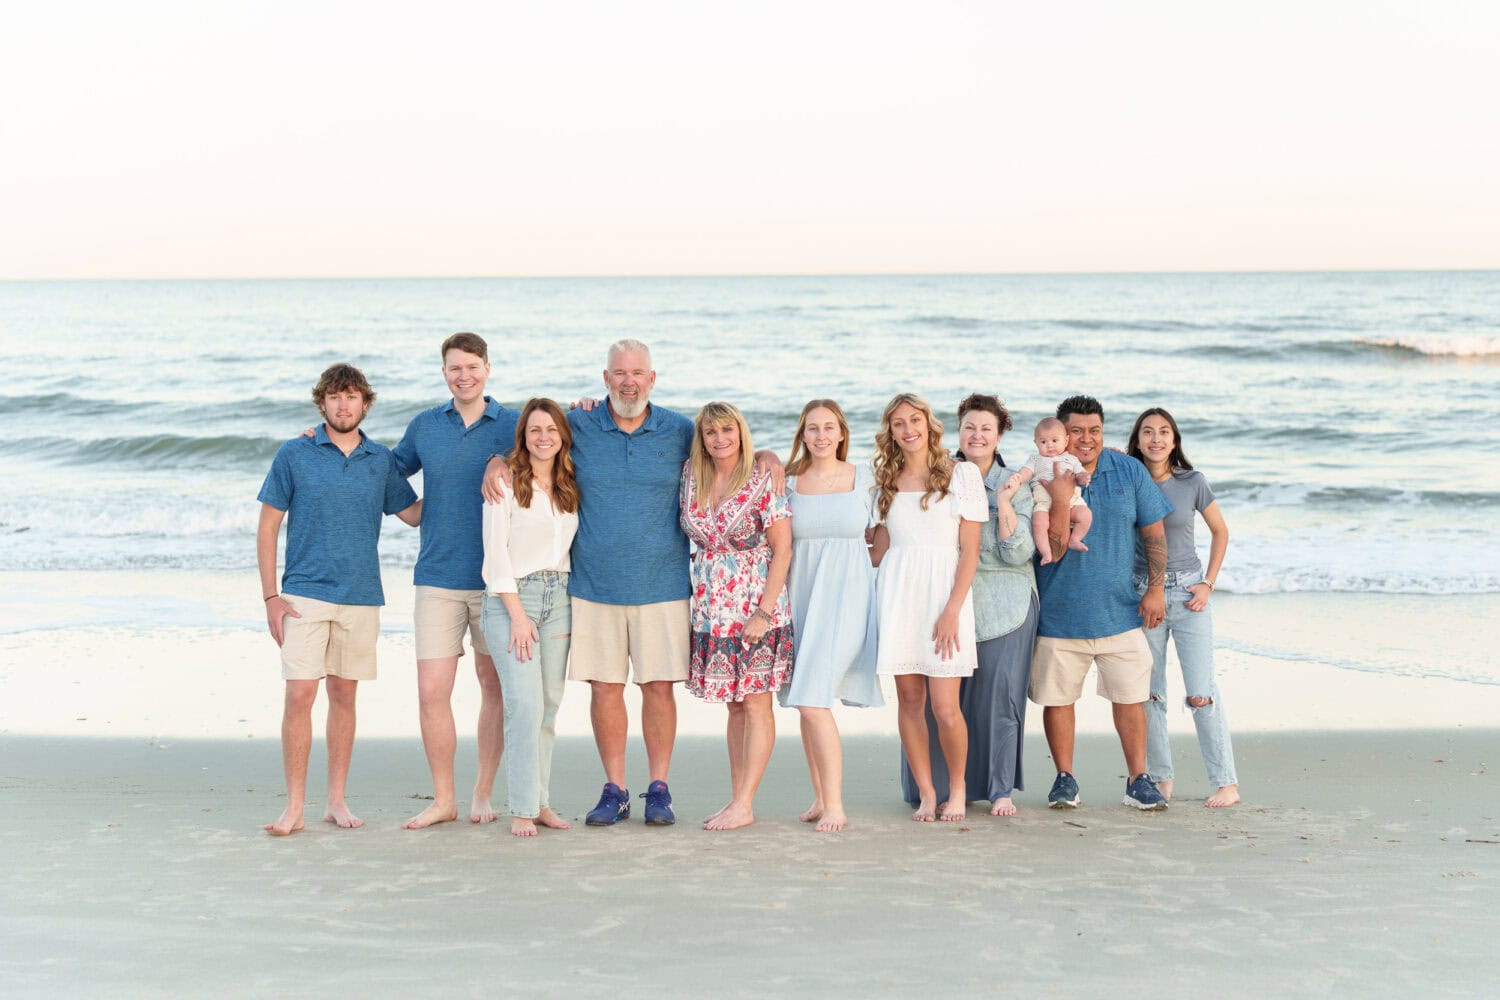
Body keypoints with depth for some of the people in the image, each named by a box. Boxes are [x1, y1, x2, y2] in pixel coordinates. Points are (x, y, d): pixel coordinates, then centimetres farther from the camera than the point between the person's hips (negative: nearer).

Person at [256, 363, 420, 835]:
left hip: (361, 597, 3)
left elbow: (415, 513, 15)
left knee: (344, 695, 9)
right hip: (305, 595, -3)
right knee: (299, 695, -8)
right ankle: (294, 806, -3)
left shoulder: (381, 460, 7)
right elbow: (267, 527, 1)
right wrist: (271, 597, -5)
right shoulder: (294, 455, 0)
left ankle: (336, 800, 17)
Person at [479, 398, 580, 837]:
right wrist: (517, 615, -13)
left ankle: (540, 802, 10)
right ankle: (522, 809, -8)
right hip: (511, 597, -5)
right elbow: (495, 552, -8)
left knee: (550, 703, 3)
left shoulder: (570, 486, 11)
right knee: (526, 702, -14)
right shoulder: (506, 481, -5)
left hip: (558, 596, 5)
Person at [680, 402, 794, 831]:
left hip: (754, 608, -5)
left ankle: (744, 804, 0)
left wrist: (764, 612, -17)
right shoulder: (691, 476, 5)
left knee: (755, 704, -1)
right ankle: (736, 797, 15)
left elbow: (783, 550, -11)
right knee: (735, 706, 11)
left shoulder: (762, 483, -10)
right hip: (711, 610, 5)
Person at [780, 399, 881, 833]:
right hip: (800, 596, 3)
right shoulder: (788, 482, 6)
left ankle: (835, 805, -8)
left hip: (845, 597, -3)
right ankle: (820, 797, 18)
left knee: (813, 701, -14)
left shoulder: (863, 480, 3)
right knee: (805, 703, 6)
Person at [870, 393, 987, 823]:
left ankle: (957, 788, 14)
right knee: (909, 700, 3)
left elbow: (969, 550, -3)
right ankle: (926, 794, 13)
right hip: (897, 593, 4)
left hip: (944, 593, -4)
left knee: (945, 708, -8)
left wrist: (952, 609, -10)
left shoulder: (961, 474, 1)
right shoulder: (886, 480, 14)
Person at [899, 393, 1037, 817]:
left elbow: (1019, 553, -5)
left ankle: (1001, 789, 9)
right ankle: (938, 787, 10)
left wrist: (1003, 504, -13)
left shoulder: (1014, 486, 4)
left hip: (1004, 606, -1)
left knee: (999, 697, -2)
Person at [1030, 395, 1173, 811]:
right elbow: (1051, 551, -11)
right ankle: (1064, 779, 19)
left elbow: (1154, 534, 7)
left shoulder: (1130, 472, 1)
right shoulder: (1043, 479, -5)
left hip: (1120, 611, 1)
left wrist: (1155, 588, 0)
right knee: (1057, 698, 5)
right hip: (1059, 614, -1)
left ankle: (1138, 779, 15)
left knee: (1130, 697, 4)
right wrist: (1059, 500, -26)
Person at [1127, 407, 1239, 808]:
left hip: (1187, 592, -2)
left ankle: (1226, 782, -1)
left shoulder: (1192, 482, -1)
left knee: (1202, 692, -6)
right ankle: (1160, 779, 15)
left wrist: (1209, 584, 1)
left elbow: (1220, 531, 9)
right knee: (1149, 692, 5)